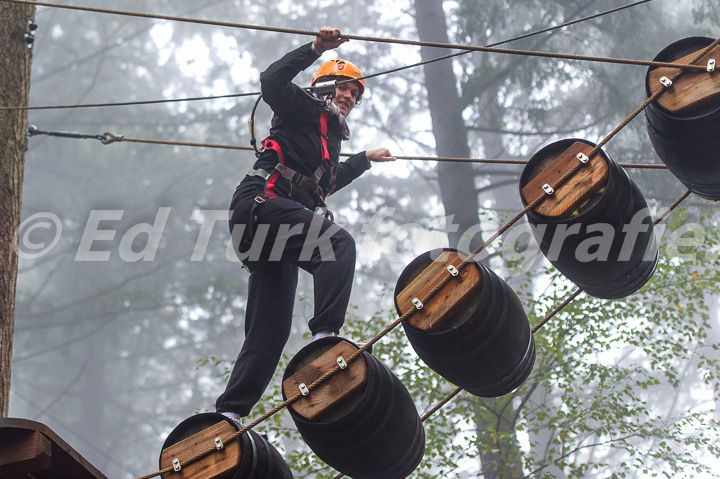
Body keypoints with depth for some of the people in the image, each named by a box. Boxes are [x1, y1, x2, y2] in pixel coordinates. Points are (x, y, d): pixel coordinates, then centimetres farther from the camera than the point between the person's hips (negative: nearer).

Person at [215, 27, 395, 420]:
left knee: (270, 332, 0)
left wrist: (365, 159, 57)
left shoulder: (332, 135, 32)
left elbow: (326, 180, 49)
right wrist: (315, 49, -15)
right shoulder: (306, 109, 9)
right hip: (260, 203, -9)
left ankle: (229, 413, -4)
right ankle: (325, 335, -42)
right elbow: (272, 82, -10)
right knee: (338, 243, -30)